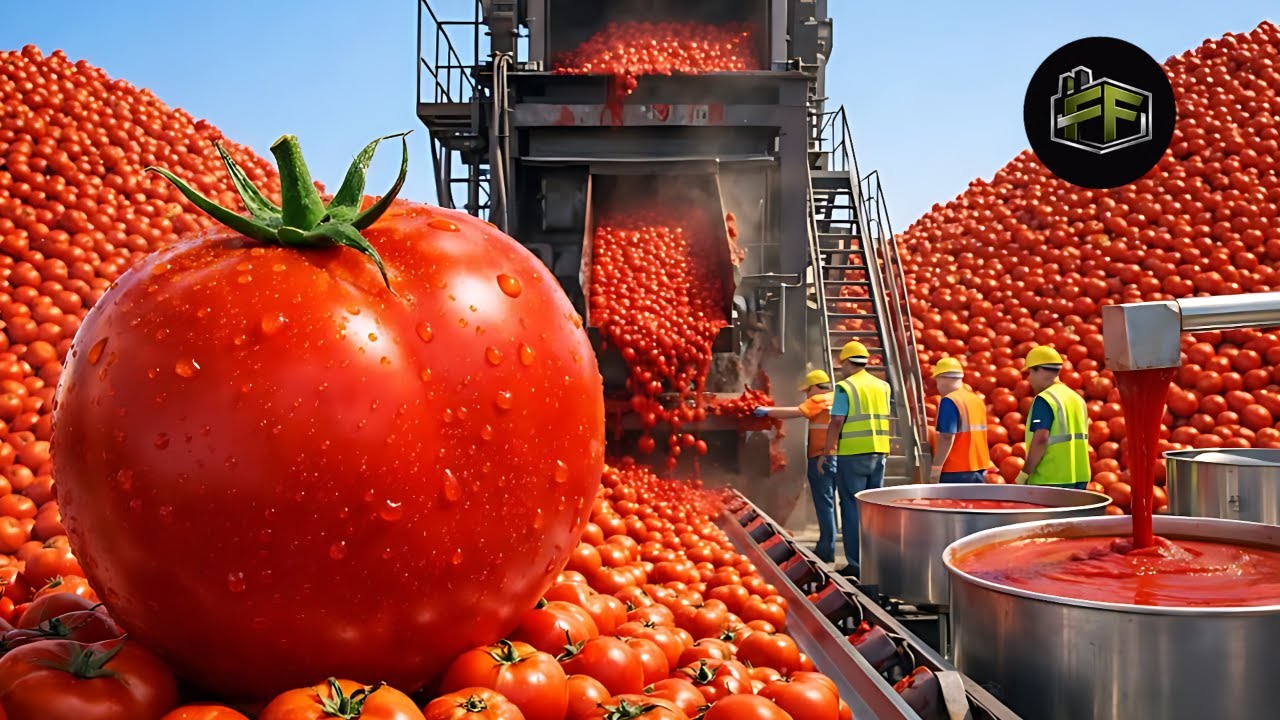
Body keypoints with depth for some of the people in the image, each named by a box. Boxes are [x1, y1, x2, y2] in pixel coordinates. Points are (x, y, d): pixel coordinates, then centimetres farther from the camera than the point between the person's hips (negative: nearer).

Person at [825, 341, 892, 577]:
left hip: (852, 454, -6)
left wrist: (829, 452, -4)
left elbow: (836, 424, -12)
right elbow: (884, 419, 13)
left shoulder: (845, 387, -9)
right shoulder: (883, 386, 9)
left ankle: (856, 563, 1)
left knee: (852, 508, 1)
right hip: (879, 453, 6)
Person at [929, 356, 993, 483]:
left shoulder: (949, 401, -13)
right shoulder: (977, 400, 11)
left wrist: (936, 467, -17)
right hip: (979, 469, 8)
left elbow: (947, 437, -20)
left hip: (955, 472, -8)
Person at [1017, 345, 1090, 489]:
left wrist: (1024, 473, -15)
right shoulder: (1077, 398, 13)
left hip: (1050, 479, -8)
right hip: (1079, 478, 8)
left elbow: (1041, 439, -21)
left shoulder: (1044, 400, -12)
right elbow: (1079, 438, 17)